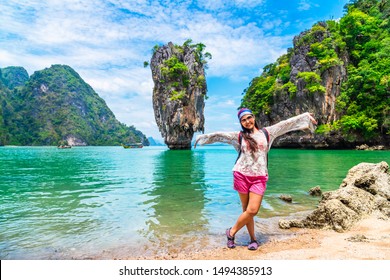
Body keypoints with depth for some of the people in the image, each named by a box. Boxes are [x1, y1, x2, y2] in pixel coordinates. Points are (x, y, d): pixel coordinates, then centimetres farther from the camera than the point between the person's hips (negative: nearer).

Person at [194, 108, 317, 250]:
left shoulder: (267, 132, 11)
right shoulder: (239, 136, 8)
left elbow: (287, 123, 15)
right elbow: (219, 135, 15)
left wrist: (306, 116, 20)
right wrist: (203, 137, 20)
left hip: (259, 178, 1)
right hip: (242, 175, 0)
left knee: (252, 210, -10)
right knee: (247, 210, 2)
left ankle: (232, 232, 11)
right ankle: (253, 239, 20)